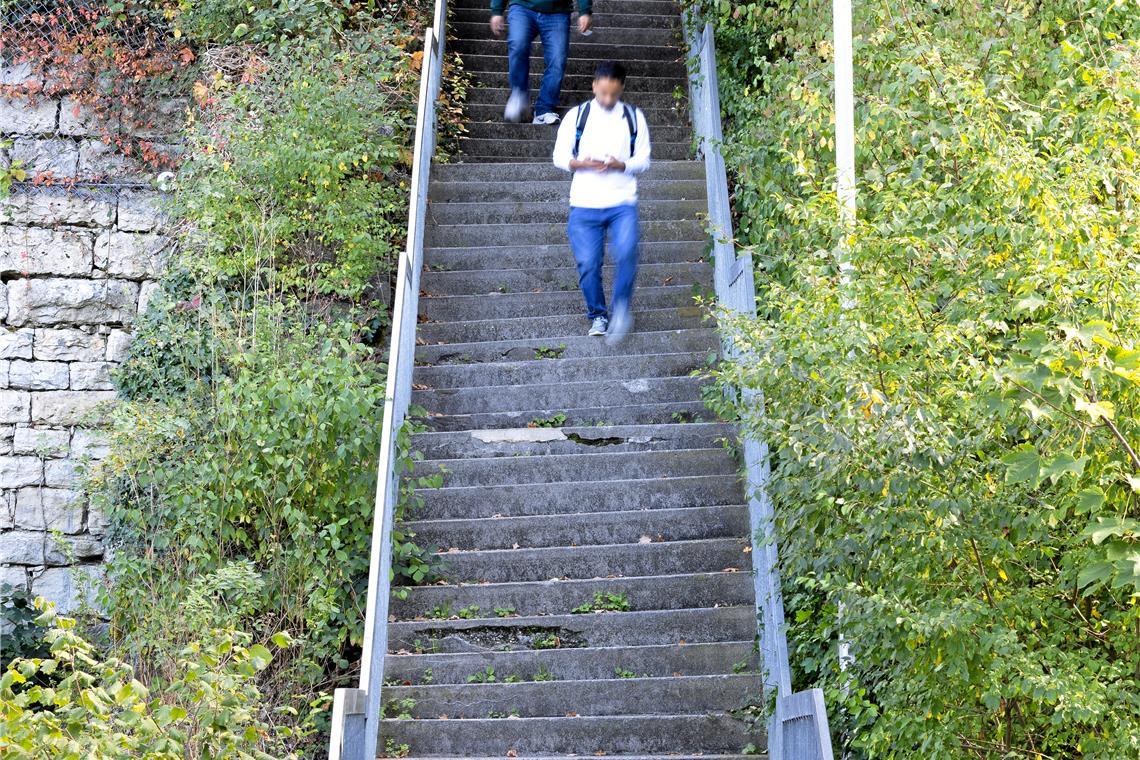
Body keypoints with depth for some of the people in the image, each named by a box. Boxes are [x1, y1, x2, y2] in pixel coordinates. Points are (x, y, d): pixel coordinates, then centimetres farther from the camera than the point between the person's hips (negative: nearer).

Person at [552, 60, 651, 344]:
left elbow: (643, 160, 8)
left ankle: (622, 307, -2)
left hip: (622, 203, 0)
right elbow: (559, 156, 6)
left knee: (627, 254, -22)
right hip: (585, 204, 0)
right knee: (588, 264, -2)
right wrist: (582, 164, -15)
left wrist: (620, 165, -13)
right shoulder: (577, 116, 5)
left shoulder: (634, 118, 7)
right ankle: (598, 315, 19)